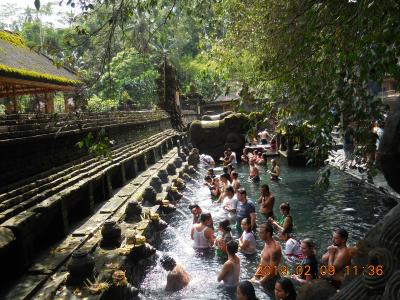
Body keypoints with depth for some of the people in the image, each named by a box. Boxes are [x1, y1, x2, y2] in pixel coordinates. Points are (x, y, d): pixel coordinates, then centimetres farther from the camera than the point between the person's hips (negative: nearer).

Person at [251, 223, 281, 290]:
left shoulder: (274, 249, -27)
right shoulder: (266, 243, 2)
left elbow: (272, 272, -25)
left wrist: (259, 282, -20)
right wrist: (255, 276, 8)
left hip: (270, 279, -8)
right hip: (263, 276, 8)